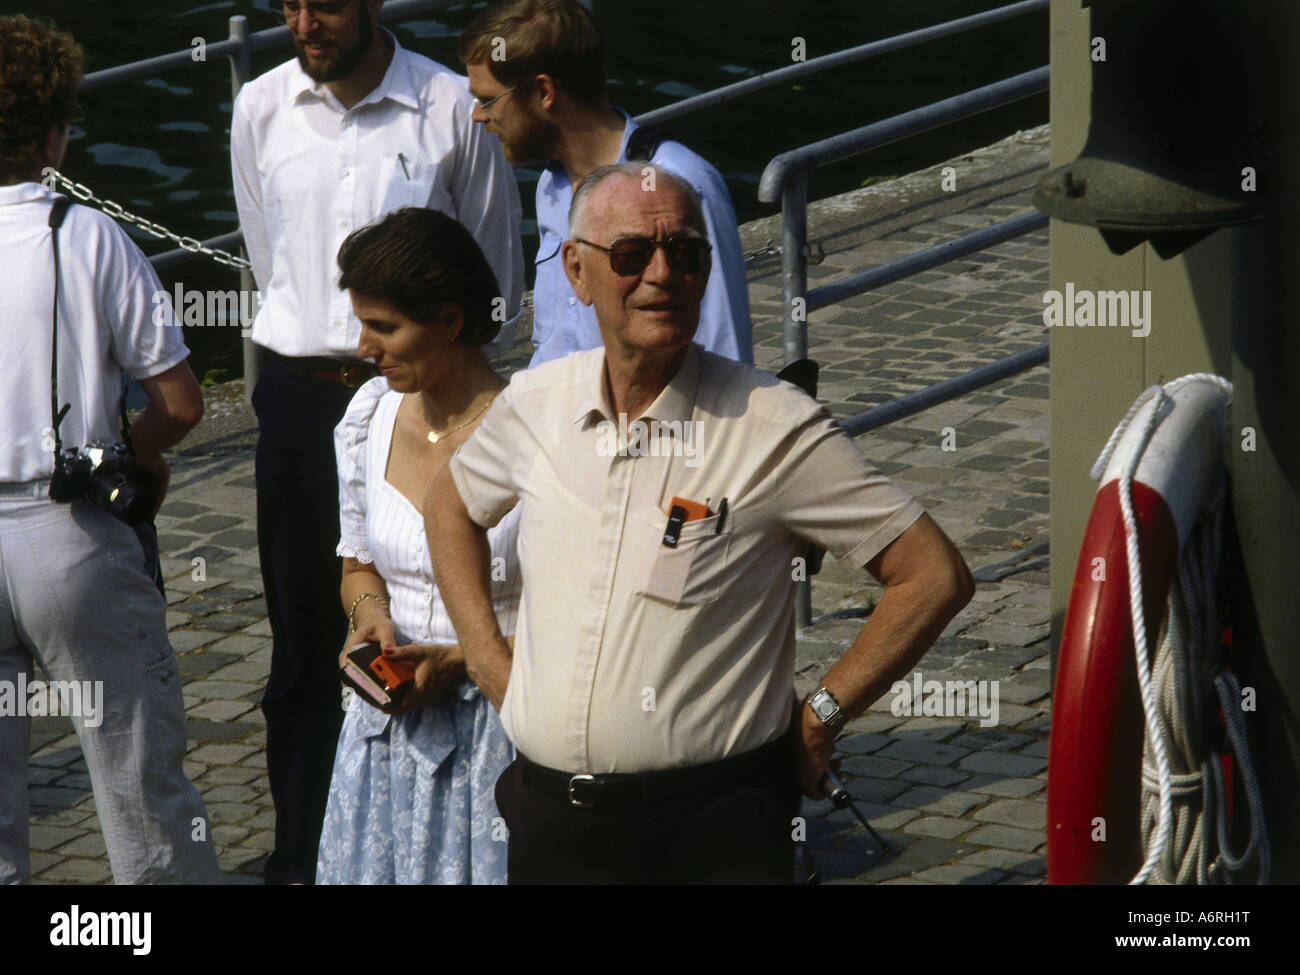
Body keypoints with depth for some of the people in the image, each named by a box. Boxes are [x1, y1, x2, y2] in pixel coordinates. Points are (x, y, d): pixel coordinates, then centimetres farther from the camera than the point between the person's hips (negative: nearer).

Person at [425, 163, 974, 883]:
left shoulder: (776, 428, -11)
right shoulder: (535, 403, 3)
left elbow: (935, 577, -9)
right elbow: (451, 504, 24)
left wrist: (819, 720, -8)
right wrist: (486, 659, 12)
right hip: (547, 820, 4)